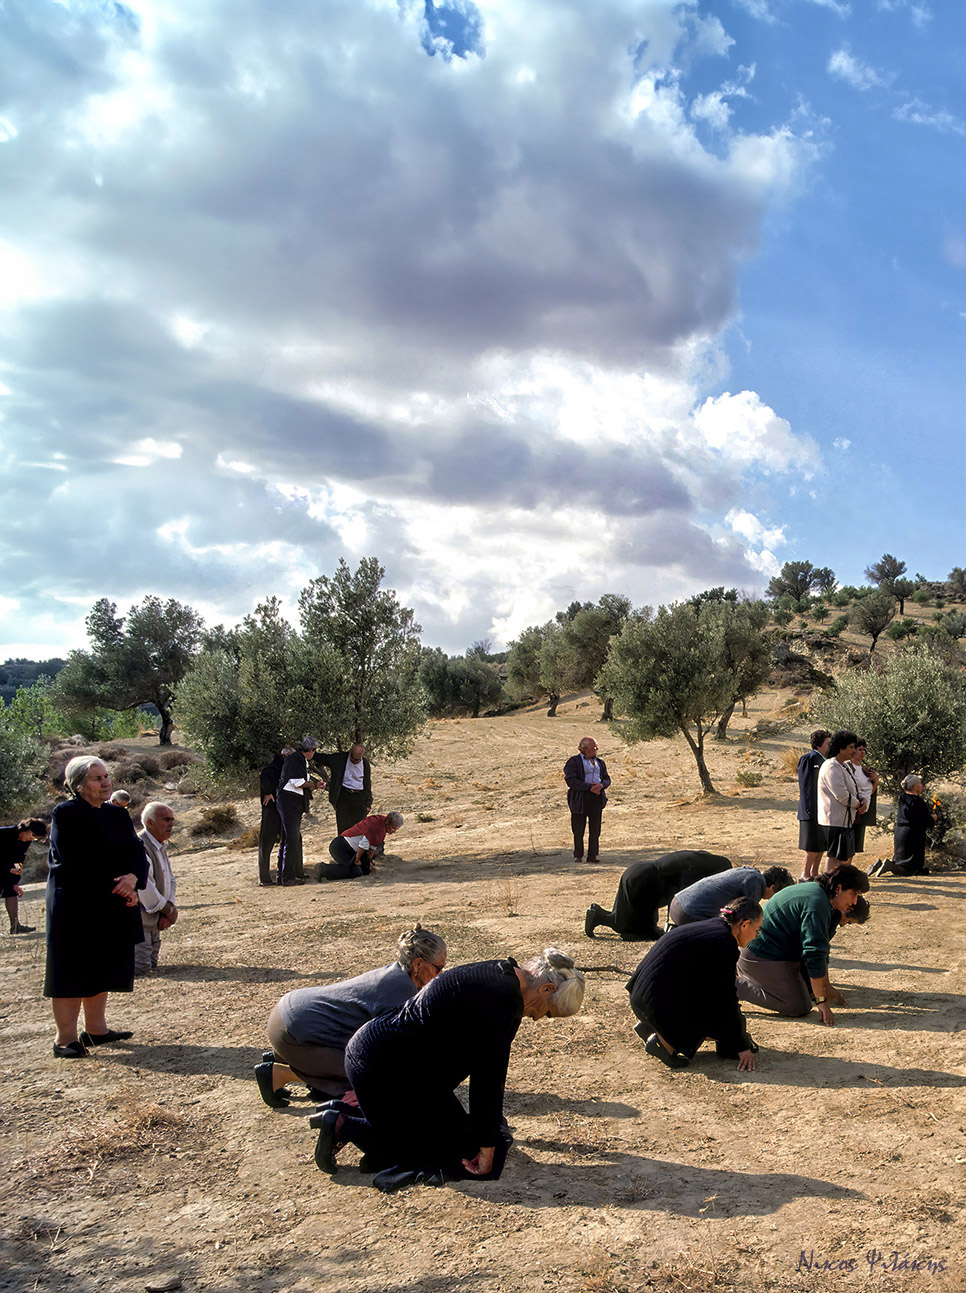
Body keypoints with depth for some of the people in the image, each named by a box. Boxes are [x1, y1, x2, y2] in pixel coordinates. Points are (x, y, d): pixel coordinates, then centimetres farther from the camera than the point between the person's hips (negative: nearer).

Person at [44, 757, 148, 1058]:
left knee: (103, 967, 11)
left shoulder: (118, 815, 10)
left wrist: (133, 878, -19)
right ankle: (65, 1038, 5)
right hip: (75, 906, -6)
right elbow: (76, 863, -16)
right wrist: (117, 886, -15)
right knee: (72, 971, -1)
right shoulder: (65, 814, -10)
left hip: (112, 908, 6)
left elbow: (137, 852, 3)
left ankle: (95, 1029, 20)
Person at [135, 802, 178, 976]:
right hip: (137, 921, -10)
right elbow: (144, 887, -25)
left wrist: (166, 913, -3)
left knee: (151, 966, 12)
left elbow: (170, 880, 12)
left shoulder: (160, 847, 13)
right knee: (140, 969, -13)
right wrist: (169, 910, -14)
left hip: (153, 921, 10)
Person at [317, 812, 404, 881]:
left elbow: (373, 846, 19)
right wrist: (357, 860, -11)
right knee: (356, 872, -22)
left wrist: (368, 861, 16)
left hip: (350, 850, 10)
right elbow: (364, 844, -23)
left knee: (366, 870, 10)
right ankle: (324, 869, -13)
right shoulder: (378, 824, -23)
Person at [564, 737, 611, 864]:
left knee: (595, 829, 3)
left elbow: (607, 779, 17)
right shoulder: (574, 762, -2)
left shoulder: (600, 762, 19)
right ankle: (578, 856, 10)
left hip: (597, 798, 5)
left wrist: (601, 785, -8)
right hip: (580, 799, -5)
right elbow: (571, 781, -12)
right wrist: (589, 787, -18)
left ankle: (593, 855, 10)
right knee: (578, 830, -1)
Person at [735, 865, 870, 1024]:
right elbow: (814, 955, -25)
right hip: (764, 957, -11)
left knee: (808, 988, 21)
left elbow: (820, 947, 21)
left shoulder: (815, 890, 12)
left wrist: (826, 986, 23)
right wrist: (821, 1000, -21)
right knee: (800, 1007, -13)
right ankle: (736, 986, -11)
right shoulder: (817, 904, -22)